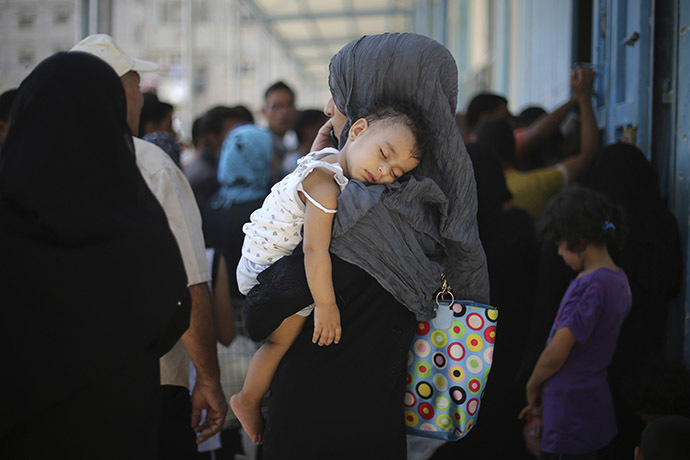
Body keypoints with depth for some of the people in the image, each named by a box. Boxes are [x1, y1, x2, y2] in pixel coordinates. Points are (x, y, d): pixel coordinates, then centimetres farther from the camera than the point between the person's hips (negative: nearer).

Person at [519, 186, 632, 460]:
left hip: (572, 414, -9)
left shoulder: (590, 284, -20)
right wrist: (546, 396, 14)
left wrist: (533, 387, -1)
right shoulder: (619, 280, 9)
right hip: (595, 404, 9)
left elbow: (556, 354, -20)